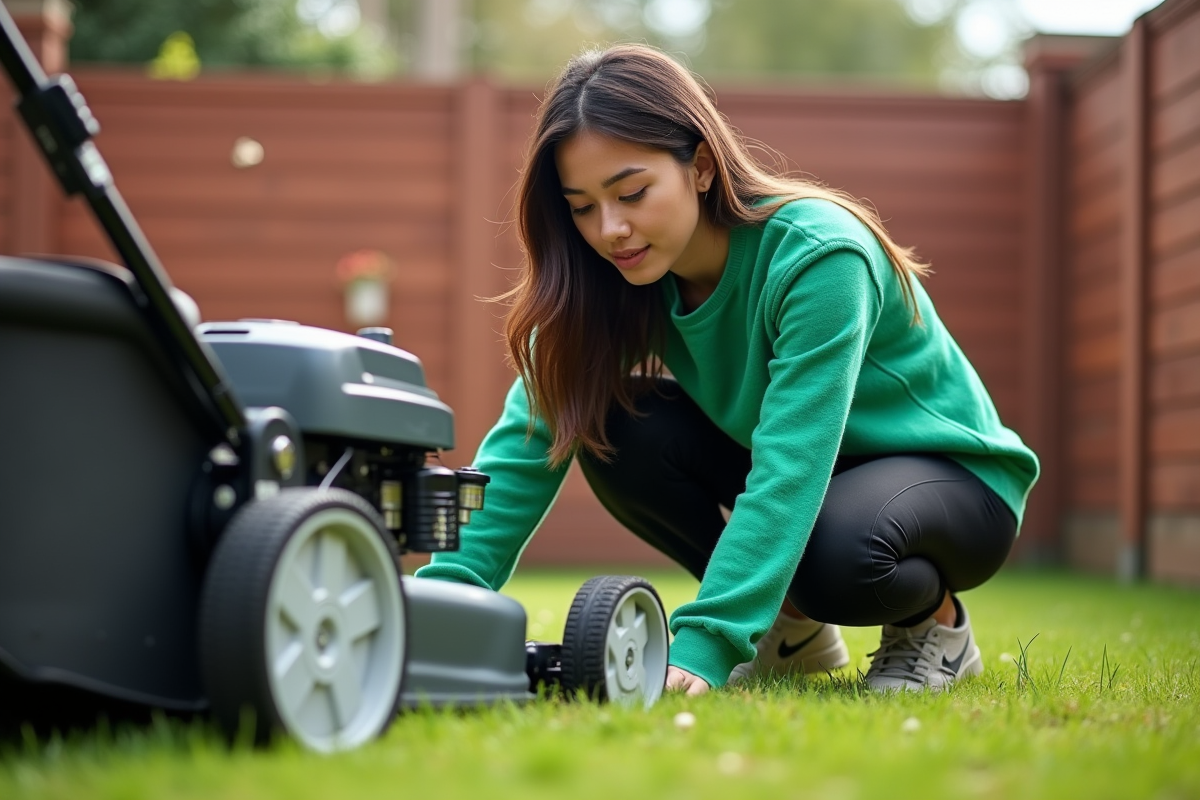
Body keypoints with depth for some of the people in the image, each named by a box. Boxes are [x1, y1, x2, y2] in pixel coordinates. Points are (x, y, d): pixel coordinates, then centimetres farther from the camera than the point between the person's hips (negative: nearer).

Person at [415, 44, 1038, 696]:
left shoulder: (818, 256, -31)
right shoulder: (616, 280, -13)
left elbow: (788, 469, -39)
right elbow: (528, 439, -19)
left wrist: (703, 646, -47)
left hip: (952, 472, -6)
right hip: (806, 466, 6)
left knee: (837, 550, -40)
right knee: (617, 431, -20)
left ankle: (938, 625, -3)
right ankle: (792, 626, 0)